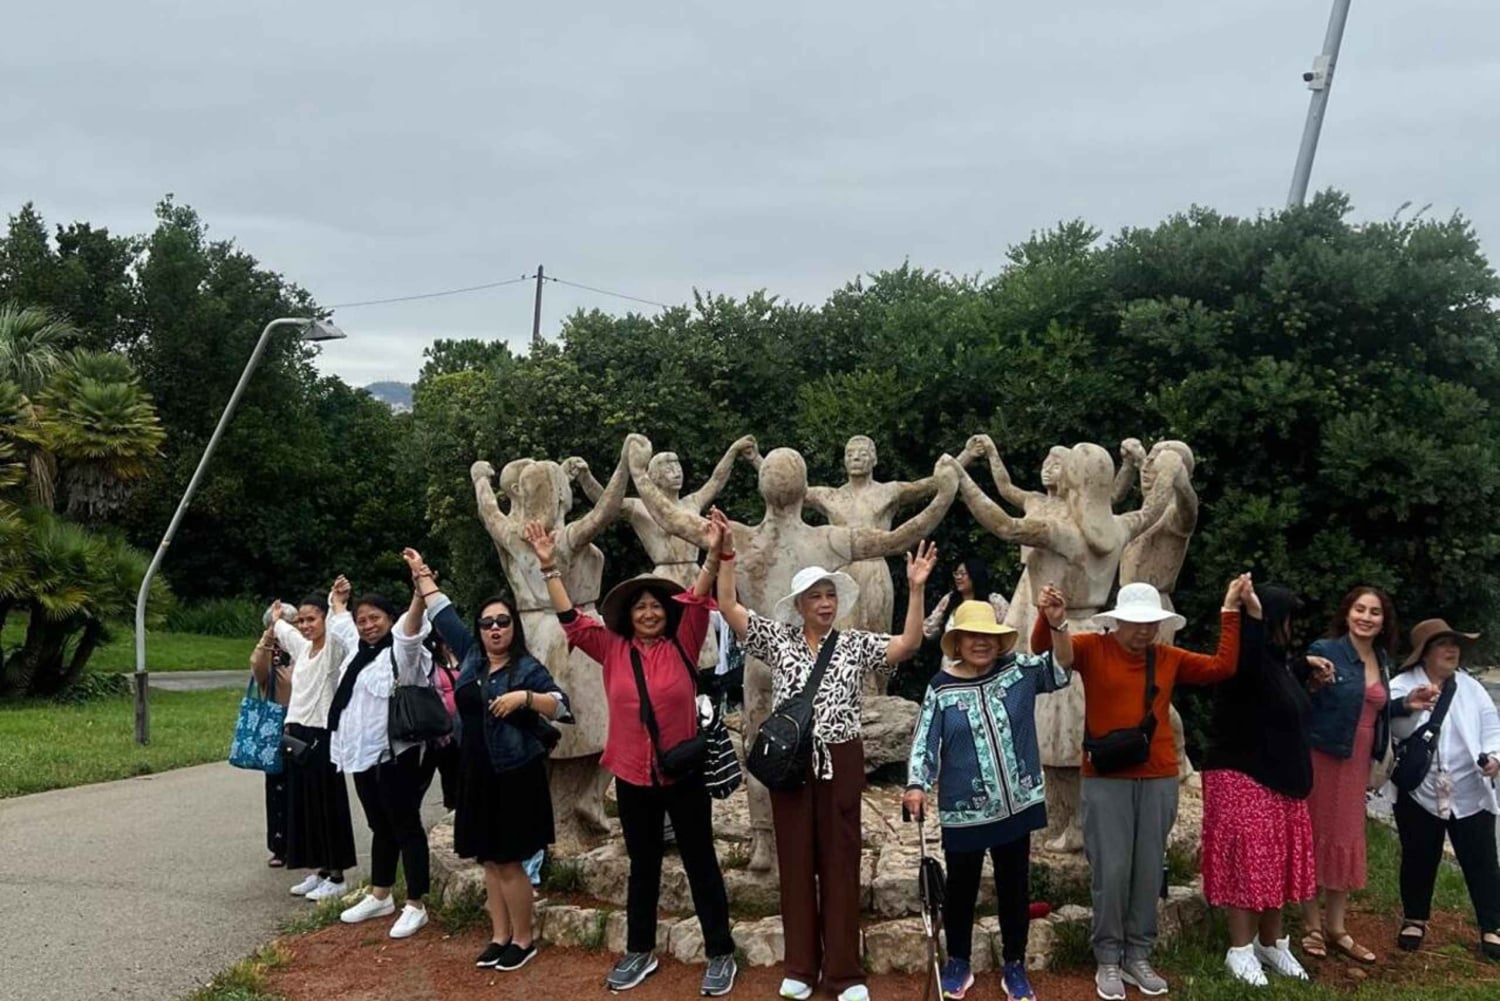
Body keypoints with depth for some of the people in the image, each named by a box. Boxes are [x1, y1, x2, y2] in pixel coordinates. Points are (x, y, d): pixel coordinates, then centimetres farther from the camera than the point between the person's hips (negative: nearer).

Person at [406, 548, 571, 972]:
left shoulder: (527, 667, -7)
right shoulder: (471, 655, 8)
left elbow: (561, 706, -16)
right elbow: (443, 613, 17)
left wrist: (524, 697, -29)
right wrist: (423, 574, 20)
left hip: (514, 777, -6)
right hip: (476, 775, 6)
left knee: (509, 862, -2)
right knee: (489, 860, 11)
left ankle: (524, 939, 11)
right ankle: (500, 936, 21)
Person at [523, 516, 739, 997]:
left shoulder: (683, 644, -3)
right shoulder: (613, 650, 2)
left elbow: (696, 598, -13)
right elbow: (571, 618, 0)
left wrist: (714, 553, -27)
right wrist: (549, 566, -6)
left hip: (684, 773, -2)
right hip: (632, 776, 2)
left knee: (700, 863, 8)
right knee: (642, 866, 16)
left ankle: (720, 954, 17)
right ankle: (639, 952, 29)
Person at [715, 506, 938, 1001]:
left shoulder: (856, 645, 3)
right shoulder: (779, 640, 4)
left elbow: (908, 644, -10)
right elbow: (729, 608, -3)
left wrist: (916, 588, -18)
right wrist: (725, 555, -12)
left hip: (841, 760, 0)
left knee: (840, 861, 5)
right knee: (796, 859, 8)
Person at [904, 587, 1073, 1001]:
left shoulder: (1019, 671, -1)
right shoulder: (942, 688, -6)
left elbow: (1061, 666, -9)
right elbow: (925, 742, -7)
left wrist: (1057, 624, -24)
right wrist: (916, 785, -20)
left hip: (1016, 806, 2)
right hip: (963, 811, -1)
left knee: (1014, 888, 14)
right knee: (961, 888, 13)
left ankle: (1014, 966, 30)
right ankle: (958, 963, 32)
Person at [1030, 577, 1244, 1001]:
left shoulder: (1170, 659, 9)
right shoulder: (1093, 649, -2)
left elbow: (1222, 666, 7)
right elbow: (1043, 648, -13)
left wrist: (1230, 612, 4)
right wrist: (1048, 616, -34)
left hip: (1158, 779, 4)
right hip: (1106, 779, -4)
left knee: (1148, 871, 8)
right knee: (1111, 870, -2)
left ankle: (1138, 957, 21)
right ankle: (1108, 960, 11)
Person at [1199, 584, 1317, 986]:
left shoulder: (1277, 661, 9)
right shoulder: (1249, 661, -18)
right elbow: (1242, 663, -44)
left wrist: (1306, 665, 44)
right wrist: (1253, 617, -54)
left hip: (1278, 779, 9)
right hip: (1242, 778, -9)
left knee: (1277, 863, 14)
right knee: (1247, 863, -5)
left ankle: (1271, 943, 26)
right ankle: (1241, 950, 5)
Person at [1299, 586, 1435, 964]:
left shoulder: (1381, 660, 7)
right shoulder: (1324, 651, -14)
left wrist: (1406, 705, 5)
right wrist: (1312, 684, -35)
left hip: (1357, 761, 7)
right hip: (1321, 757, -6)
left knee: (1347, 840, 14)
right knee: (1316, 837, 3)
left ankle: (1336, 928, 26)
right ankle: (1311, 926, 17)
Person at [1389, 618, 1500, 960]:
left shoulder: (1470, 687, 7)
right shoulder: (1401, 686, -5)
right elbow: (1393, 727, -18)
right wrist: (1411, 708, -38)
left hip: (1471, 794, 2)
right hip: (1419, 793, -2)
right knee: (1419, 859, 11)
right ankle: (1415, 920, 28)